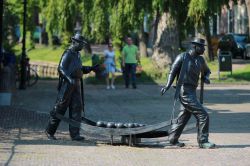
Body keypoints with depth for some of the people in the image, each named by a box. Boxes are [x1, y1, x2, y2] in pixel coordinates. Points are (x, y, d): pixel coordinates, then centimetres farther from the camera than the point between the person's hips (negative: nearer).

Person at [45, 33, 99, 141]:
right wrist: (70, 79, -33)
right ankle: (49, 131, 9)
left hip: (76, 85, 8)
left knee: (76, 108, 2)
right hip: (67, 84, -8)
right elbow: (61, 68, -21)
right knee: (60, 108, -2)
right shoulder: (68, 54, -11)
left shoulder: (77, 54, 17)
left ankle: (74, 134, 2)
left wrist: (91, 68, 14)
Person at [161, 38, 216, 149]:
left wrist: (206, 77, 7)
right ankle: (203, 141, -6)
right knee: (203, 115, -12)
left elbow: (206, 70, 29)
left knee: (184, 116, 16)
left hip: (192, 92, 8)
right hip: (185, 92, -8)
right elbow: (173, 72, -3)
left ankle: (173, 139, 27)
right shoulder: (182, 57, -7)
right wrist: (167, 86, -14)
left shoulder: (200, 60, 12)